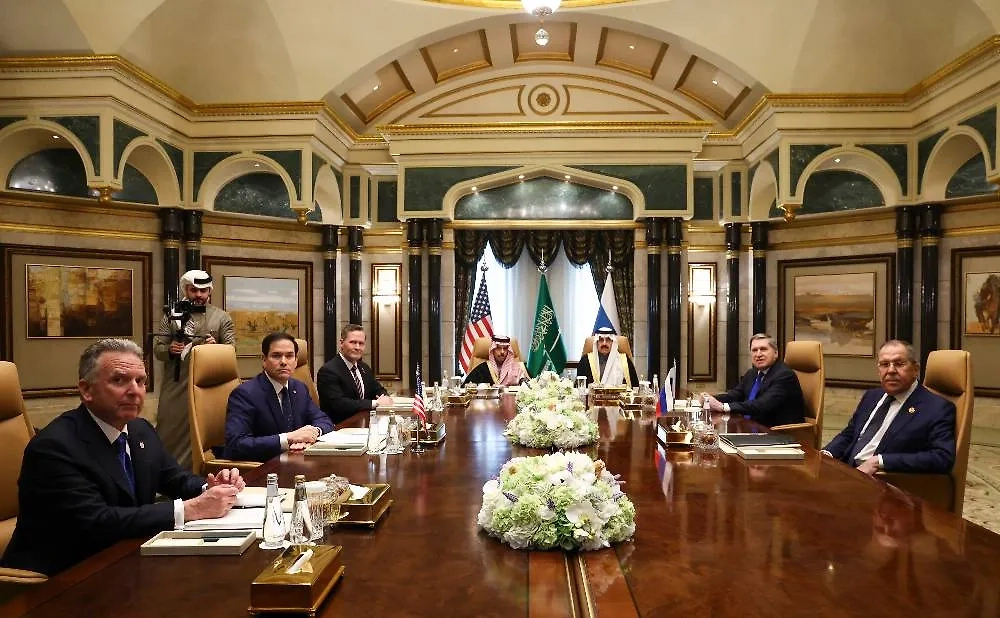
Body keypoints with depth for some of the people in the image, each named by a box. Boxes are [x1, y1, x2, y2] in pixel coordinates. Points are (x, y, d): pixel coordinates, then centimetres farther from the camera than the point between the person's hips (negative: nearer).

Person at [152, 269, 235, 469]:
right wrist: (169, 350, -14)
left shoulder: (222, 317, 6)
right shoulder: (172, 315, 9)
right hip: (175, 385, 1)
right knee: (168, 430, 6)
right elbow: (156, 348, 8)